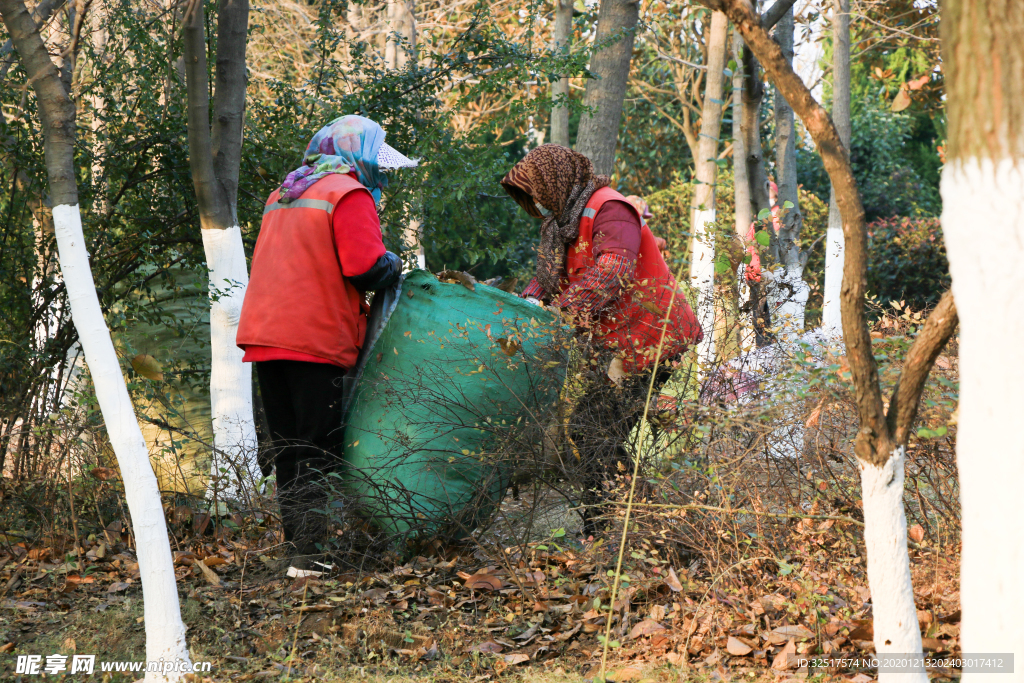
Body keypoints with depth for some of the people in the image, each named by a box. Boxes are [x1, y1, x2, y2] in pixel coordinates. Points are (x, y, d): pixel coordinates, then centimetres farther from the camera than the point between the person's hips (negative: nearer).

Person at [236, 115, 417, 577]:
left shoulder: (282, 195, 23)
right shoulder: (348, 194, -5)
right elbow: (366, 267, -17)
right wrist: (393, 264, 4)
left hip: (264, 333, 8)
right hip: (315, 339, -8)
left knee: (289, 450, 12)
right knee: (320, 451, -5)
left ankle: (297, 543, 13)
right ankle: (310, 552, -9)